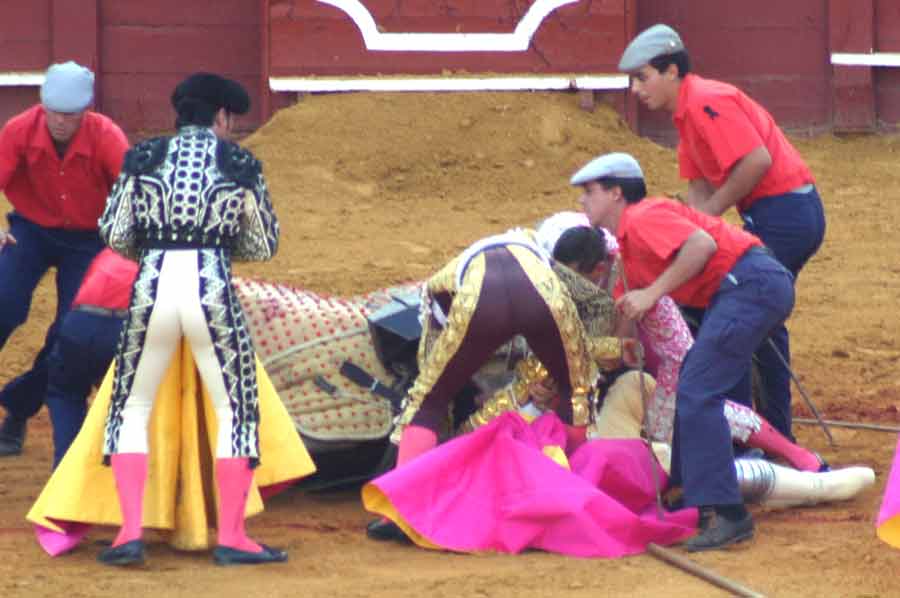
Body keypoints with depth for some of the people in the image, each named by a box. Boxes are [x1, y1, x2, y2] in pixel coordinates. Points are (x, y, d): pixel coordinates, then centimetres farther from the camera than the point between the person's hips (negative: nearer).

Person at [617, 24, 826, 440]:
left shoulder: (706, 102, -16)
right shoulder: (686, 112, 15)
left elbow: (757, 160, -24)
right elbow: (700, 186, 14)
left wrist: (709, 212, -16)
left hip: (782, 213, -11)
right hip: (796, 214, 11)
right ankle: (777, 435, 27)